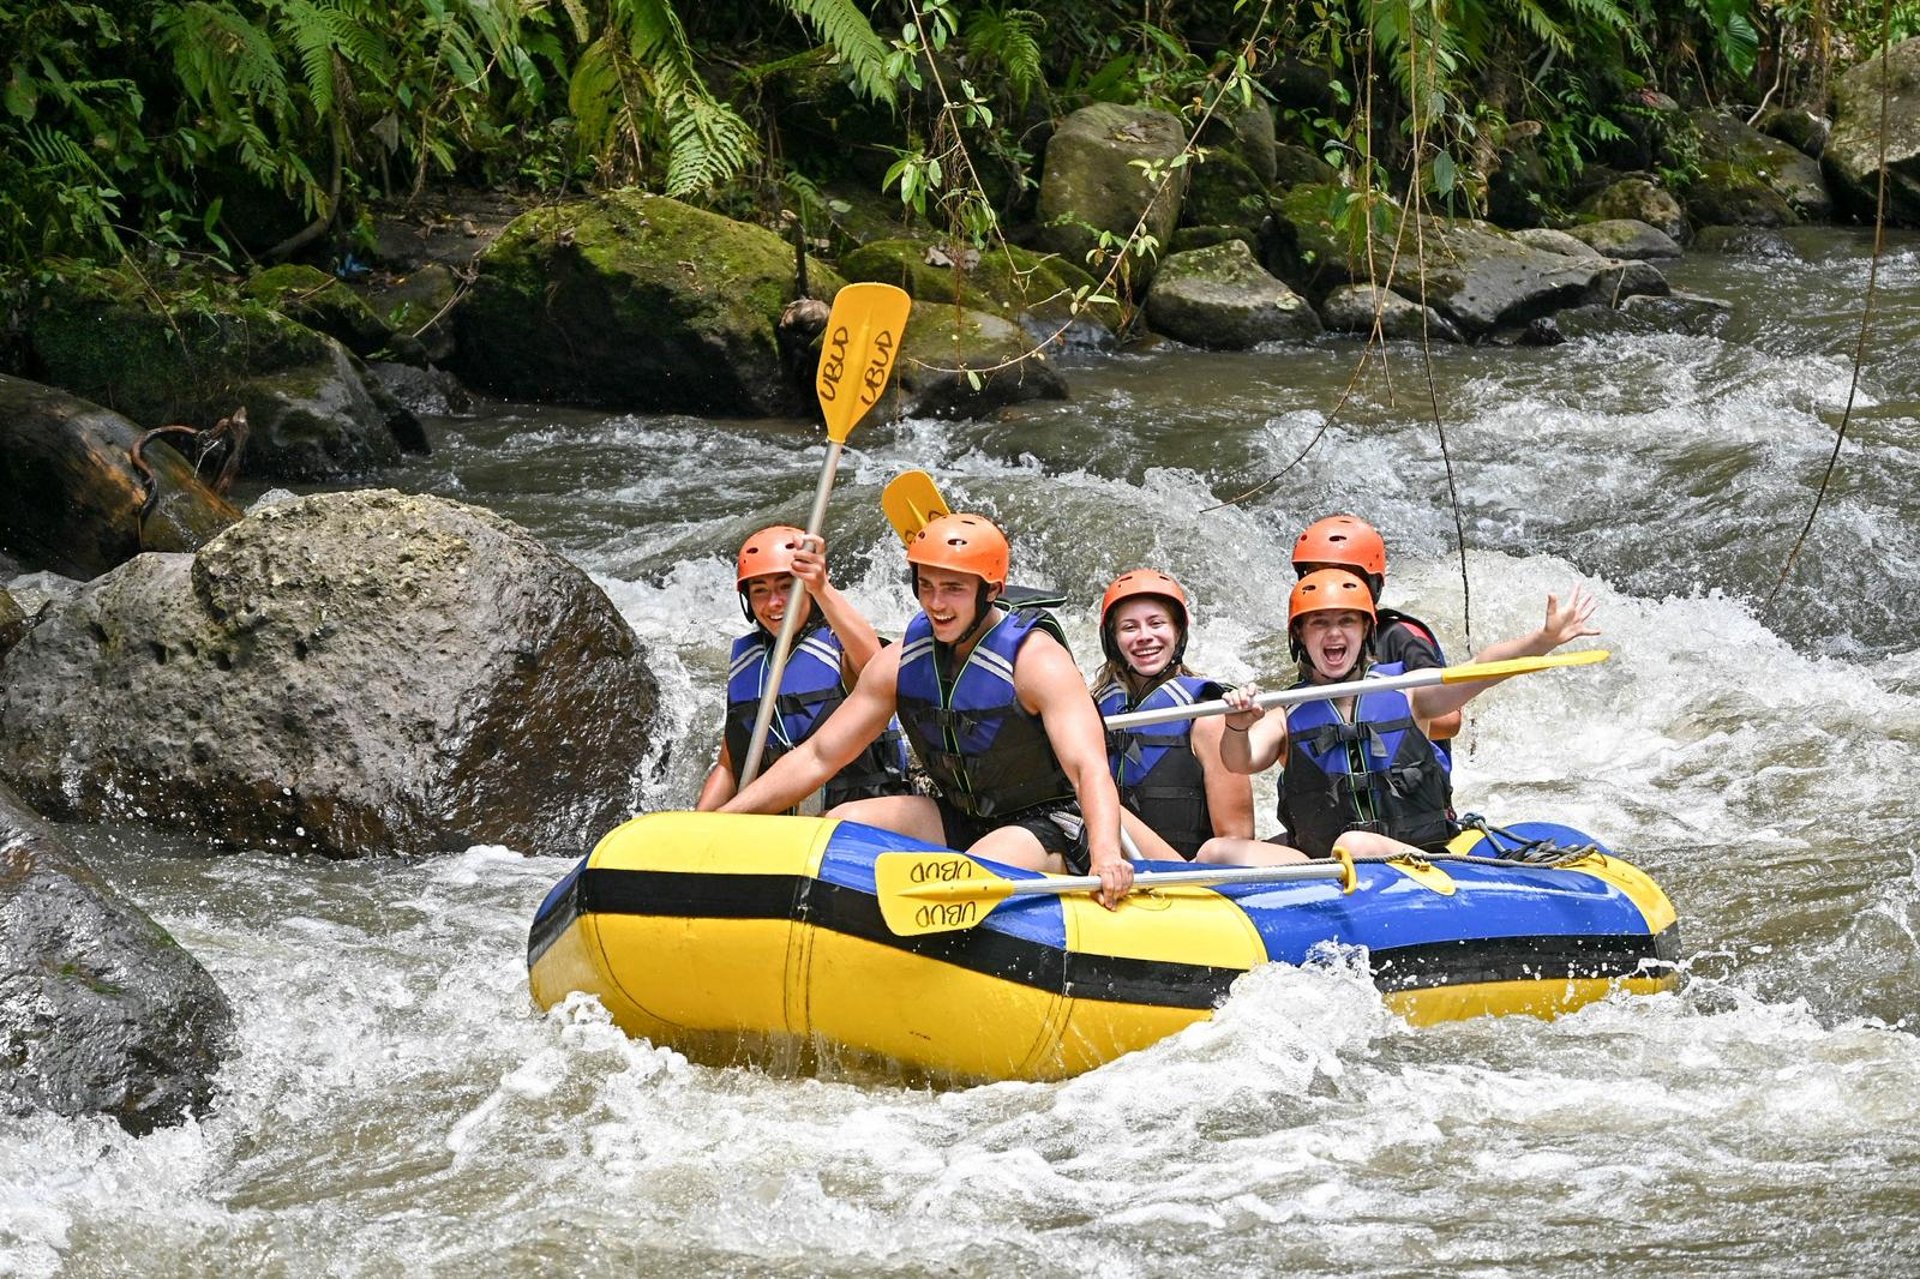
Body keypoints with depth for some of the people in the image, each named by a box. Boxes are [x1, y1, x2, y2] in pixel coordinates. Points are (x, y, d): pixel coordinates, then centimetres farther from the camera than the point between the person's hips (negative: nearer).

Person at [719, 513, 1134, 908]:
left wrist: (1105, 857, -51)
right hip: (959, 820, 7)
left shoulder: (1037, 659, -19)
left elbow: (1089, 769, -31)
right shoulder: (901, 662, -1)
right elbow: (818, 757, 4)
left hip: (1048, 826, -6)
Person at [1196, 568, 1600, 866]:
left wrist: (1545, 639, -24)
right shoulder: (1286, 717, 10)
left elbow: (1476, 673, -7)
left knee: (1355, 845, -36)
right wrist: (1238, 728, -32)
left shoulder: (1404, 693, 9)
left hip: (1413, 857, -2)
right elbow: (1242, 761, -8)